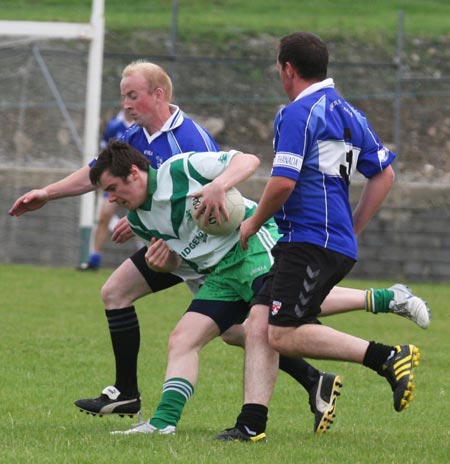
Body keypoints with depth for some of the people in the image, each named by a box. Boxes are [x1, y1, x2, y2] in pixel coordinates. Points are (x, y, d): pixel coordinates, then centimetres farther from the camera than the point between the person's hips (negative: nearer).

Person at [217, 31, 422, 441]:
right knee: (258, 325, 5)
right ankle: (251, 423, -2)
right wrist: (351, 229, 25)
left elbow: (283, 182, -18)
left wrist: (253, 223, -1)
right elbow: (384, 174, 22)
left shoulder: (298, 114, -10)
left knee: (284, 335, -12)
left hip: (311, 242, -10)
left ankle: (388, 358, -15)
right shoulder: (348, 113, 17)